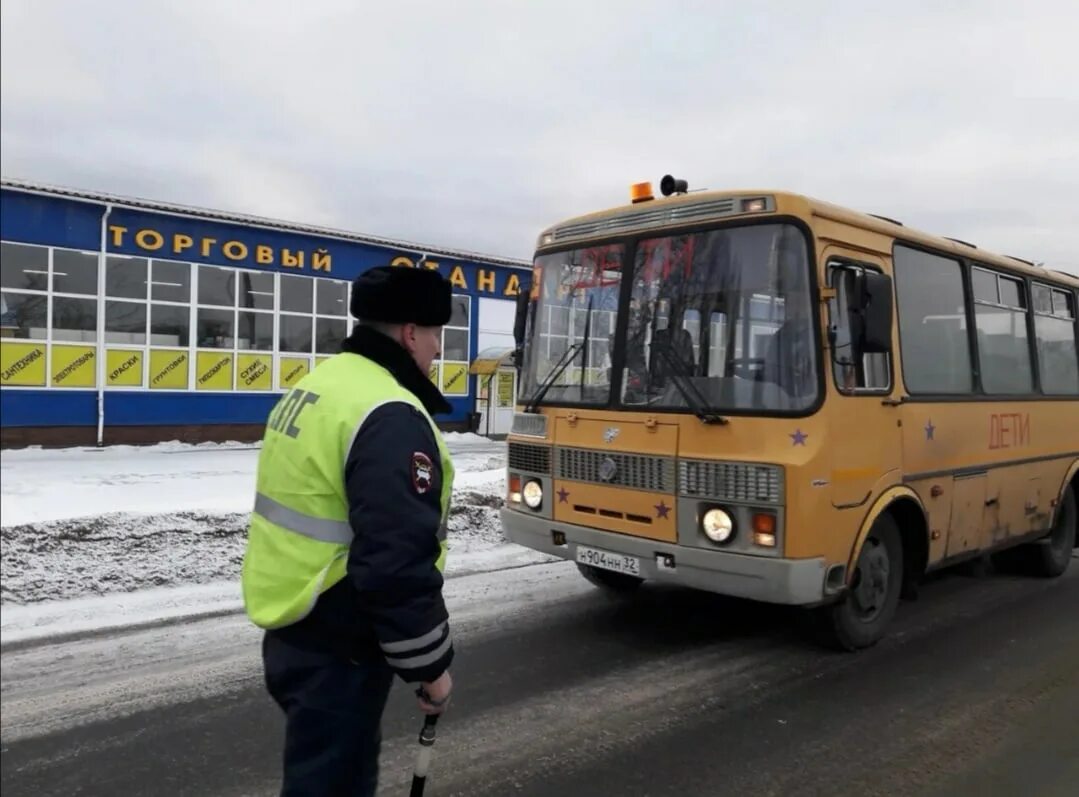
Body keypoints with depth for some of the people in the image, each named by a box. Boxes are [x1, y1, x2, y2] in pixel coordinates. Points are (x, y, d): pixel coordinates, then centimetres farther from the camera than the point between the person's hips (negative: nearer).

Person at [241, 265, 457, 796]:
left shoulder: (317, 387, 8)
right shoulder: (391, 418, -24)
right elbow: (398, 566, -27)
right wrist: (429, 665, -13)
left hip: (291, 630, 9)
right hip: (337, 651, -9)